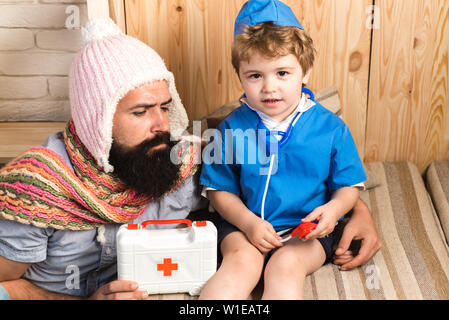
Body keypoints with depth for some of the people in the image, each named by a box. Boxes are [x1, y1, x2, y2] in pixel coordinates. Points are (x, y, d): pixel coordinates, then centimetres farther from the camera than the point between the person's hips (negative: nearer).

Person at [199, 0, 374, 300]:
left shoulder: (331, 127, -3)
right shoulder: (232, 128, -2)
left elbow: (349, 185, 5)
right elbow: (220, 189, 3)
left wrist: (334, 208, -17)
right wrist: (247, 221, -13)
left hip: (307, 229, 0)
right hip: (244, 223, 1)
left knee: (286, 264, -27)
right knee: (241, 260, -26)